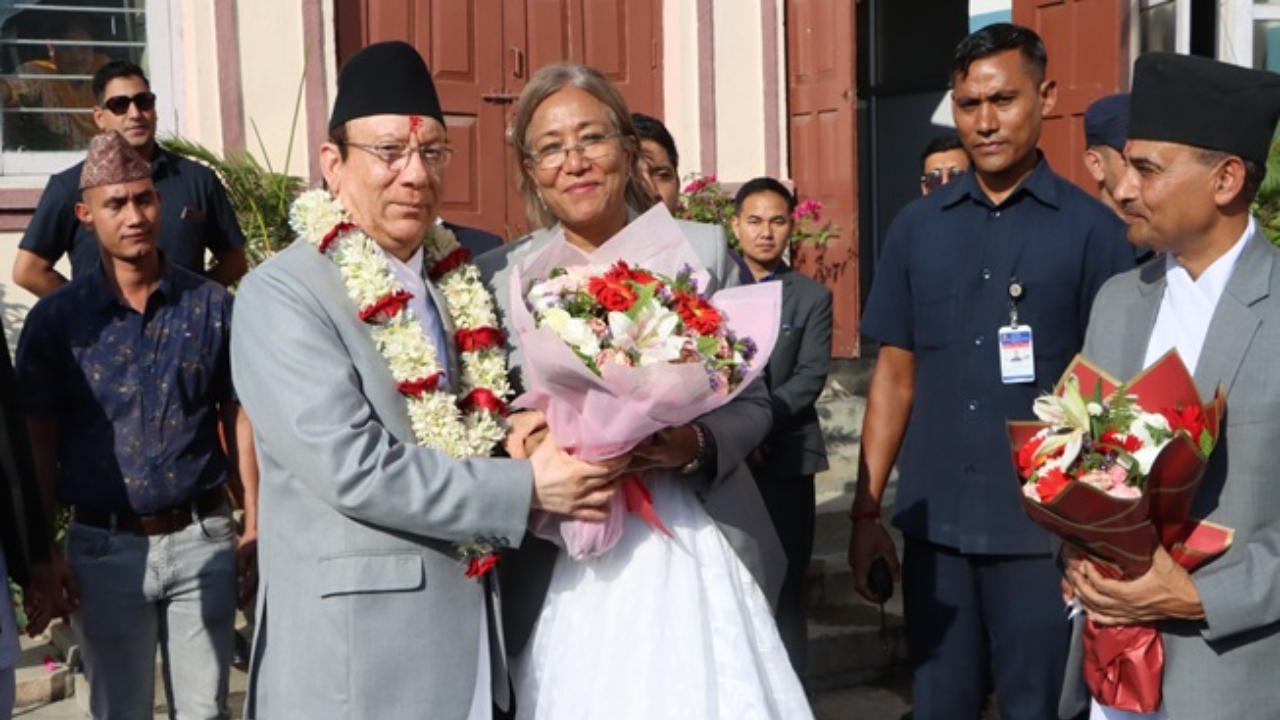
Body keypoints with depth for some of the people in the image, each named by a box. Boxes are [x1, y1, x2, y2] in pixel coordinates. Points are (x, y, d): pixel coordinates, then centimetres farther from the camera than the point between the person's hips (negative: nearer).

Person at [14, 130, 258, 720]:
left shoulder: (211, 306, 1)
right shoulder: (55, 318, -1)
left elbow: (238, 419, 5)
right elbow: (39, 443, 2)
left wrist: (255, 526, 1)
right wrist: (42, 553, -1)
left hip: (203, 540, 1)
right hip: (106, 548, 0)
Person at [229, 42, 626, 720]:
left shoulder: (462, 278, 7)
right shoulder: (280, 294, -12)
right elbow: (351, 466, -21)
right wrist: (527, 486, -19)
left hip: (471, 633, 6)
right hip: (358, 645, -6)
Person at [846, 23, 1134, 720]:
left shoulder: (1091, 228, -4)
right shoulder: (917, 226, 4)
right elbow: (895, 375, 7)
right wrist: (865, 510, 3)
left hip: (1045, 528, -3)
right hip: (934, 523, 3)